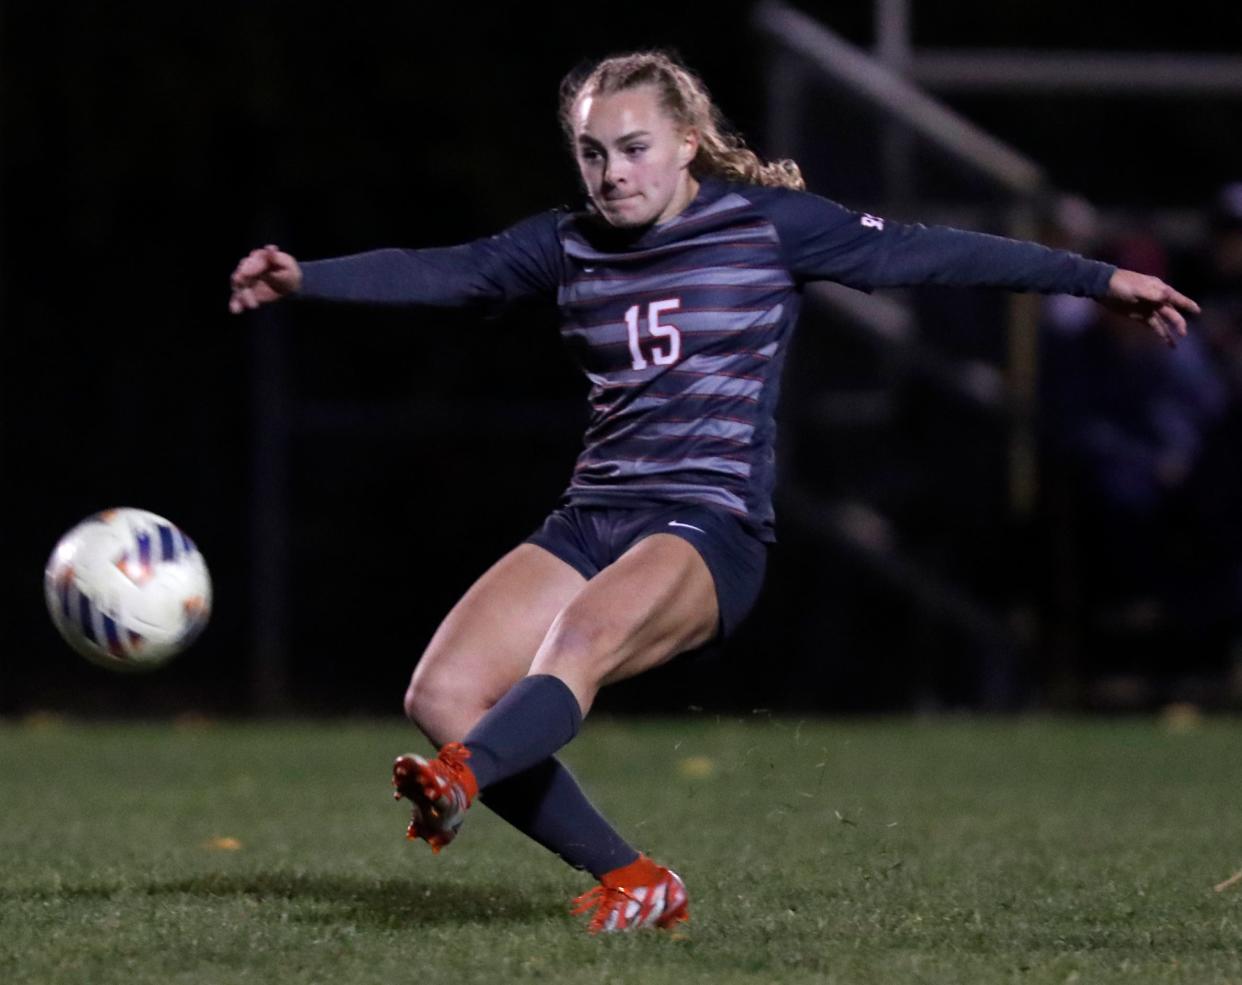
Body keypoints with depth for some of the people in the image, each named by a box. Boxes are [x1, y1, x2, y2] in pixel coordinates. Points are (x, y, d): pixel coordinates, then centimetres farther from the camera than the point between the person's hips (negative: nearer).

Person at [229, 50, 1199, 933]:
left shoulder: (769, 224, 1)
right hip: (591, 523, 6)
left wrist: (1100, 278, -4)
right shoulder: (570, 244, 12)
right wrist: (305, 277, -14)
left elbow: (919, 253, -1)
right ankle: (634, 885, -5)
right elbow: (445, 273, 3)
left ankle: (458, 781, -62)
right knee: (442, 692, -11)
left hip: (711, 530, -6)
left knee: (588, 630, -37)